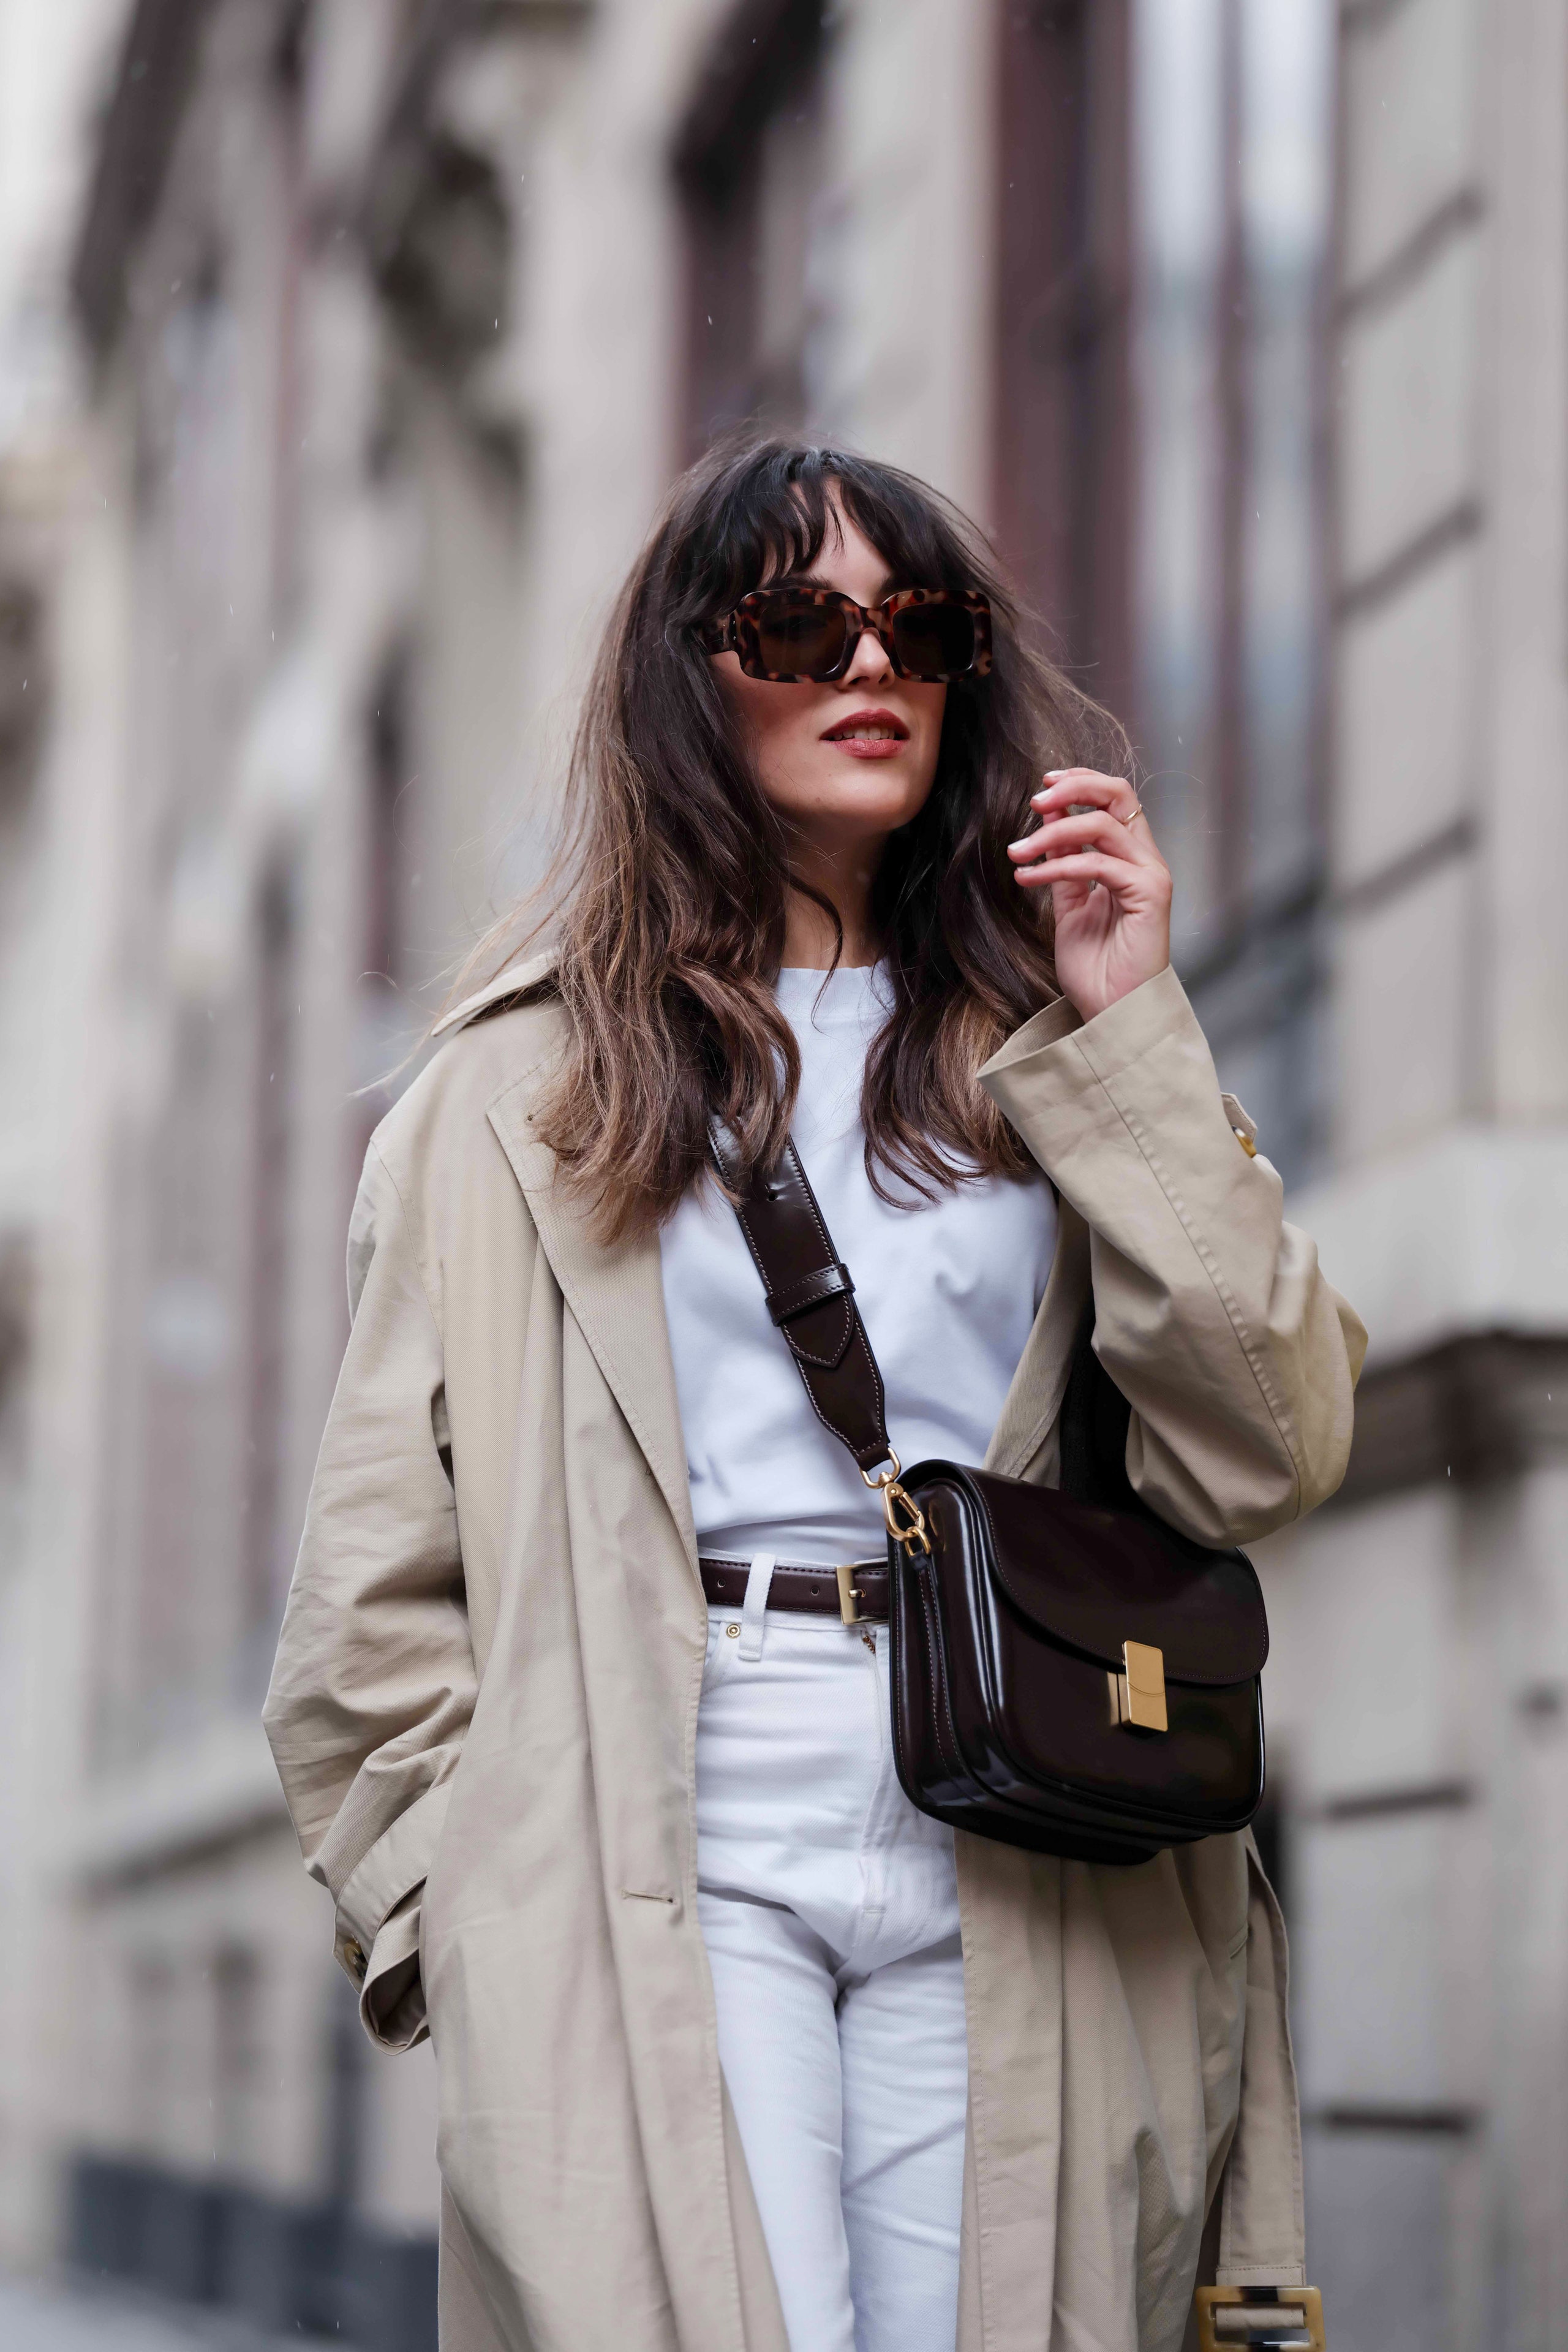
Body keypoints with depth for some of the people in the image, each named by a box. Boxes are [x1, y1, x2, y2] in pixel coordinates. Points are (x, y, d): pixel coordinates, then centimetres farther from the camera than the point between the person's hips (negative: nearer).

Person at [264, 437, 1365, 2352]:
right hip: (668, 1849, -2)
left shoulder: (1049, 1050, 17)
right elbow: (380, 1573, 9)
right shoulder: (533, 1078, 13)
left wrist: (1127, 1039, 0)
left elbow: (1259, 1457, 3)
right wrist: (470, 1909, -2)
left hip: (1021, 1880, 2)